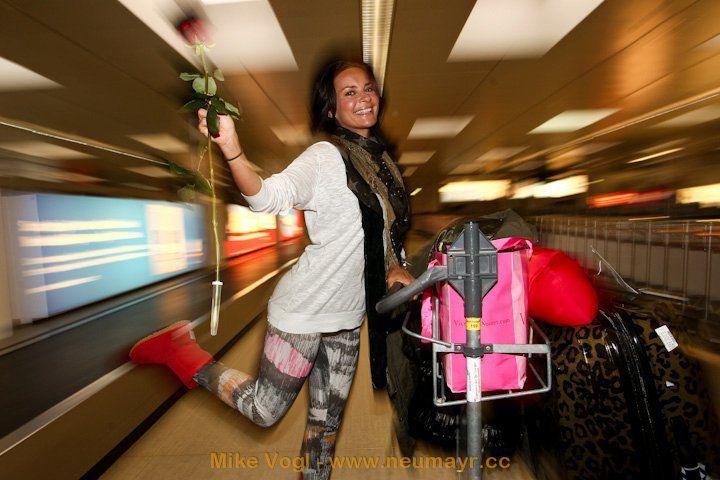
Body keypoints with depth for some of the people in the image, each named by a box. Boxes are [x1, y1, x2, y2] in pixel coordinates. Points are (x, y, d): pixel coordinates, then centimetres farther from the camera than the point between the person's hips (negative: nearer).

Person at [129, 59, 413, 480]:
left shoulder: (379, 158, 10)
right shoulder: (324, 157, -14)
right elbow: (267, 196, -29)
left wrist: (393, 266, 4)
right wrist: (231, 148, -46)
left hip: (347, 316, 7)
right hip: (305, 309, -7)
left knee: (328, 419, 20)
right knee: (265, 410, 9)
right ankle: (182, 351, 25)